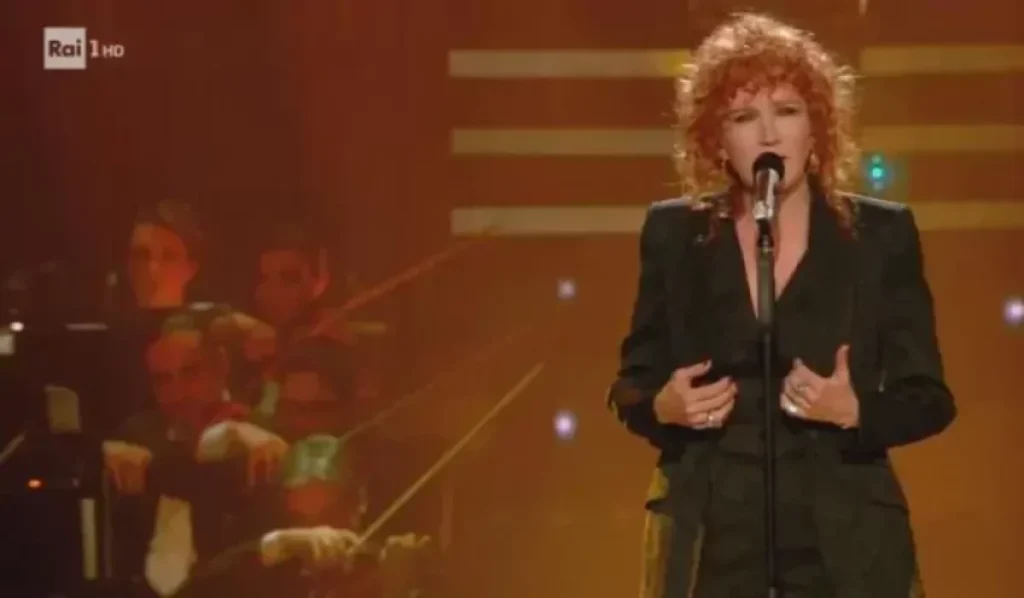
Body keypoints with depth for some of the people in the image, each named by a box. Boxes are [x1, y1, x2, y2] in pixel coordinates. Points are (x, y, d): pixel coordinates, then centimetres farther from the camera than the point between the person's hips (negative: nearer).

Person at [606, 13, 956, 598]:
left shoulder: (881, 233, 1)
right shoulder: (675, 234, 6)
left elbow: (929, 398, 3)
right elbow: (631, 382, 12)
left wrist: (854, 412, -17)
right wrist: (663, 406, -11)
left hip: (843, 545, -1)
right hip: (711, 543, 1)